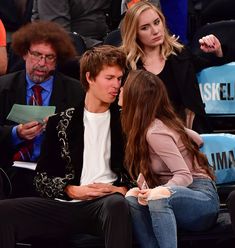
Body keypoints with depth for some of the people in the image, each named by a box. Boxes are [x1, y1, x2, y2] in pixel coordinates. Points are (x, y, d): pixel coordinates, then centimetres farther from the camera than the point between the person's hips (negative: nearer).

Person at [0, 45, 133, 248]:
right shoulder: (61, 123, 16)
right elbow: (43, 177, 14)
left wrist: (120, 189, -11)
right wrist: (72, 191, -5)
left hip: (107, 202, -2)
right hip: (66, 204, 2)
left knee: (117, 204, -40)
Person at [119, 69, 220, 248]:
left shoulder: (155, 132, -16)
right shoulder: (160, 124, 9)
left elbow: (185, 176, -20)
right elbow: (196, 139, 21)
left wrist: (158, 192, -37)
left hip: (201, 198, -8)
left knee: (159, 197, -39)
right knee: (132, 198, -21)